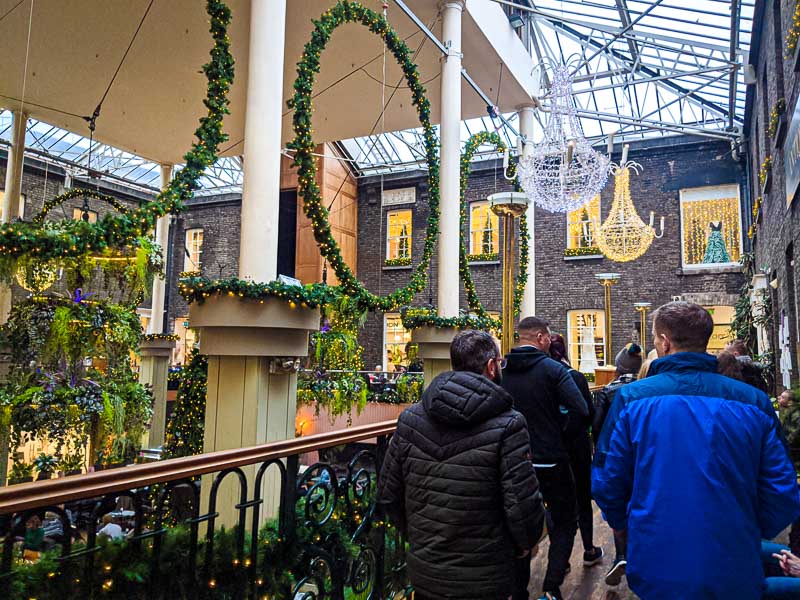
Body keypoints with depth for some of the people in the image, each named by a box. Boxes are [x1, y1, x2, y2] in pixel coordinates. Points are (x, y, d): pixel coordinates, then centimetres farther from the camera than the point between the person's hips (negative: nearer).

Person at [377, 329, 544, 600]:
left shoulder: (410, 418, -6)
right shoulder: (508, 425, -19)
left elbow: (388, 494, 0)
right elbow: (523, 504, -19)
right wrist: (525, 543, 2)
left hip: (423, 571, 4)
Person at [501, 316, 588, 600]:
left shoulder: (501, 372, -2)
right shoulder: (554, 369, -13)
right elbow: (581, 411, -21)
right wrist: (558, 420, -3)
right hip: (551, 461, -4)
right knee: (565, 522, 15)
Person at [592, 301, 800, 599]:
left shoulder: (632, 398, -12)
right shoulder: (753, 401, -8)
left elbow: (606, 483, -7)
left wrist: (622, 525, 13)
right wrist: (750, 534, 15)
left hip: (657, 568, -1)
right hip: (735, 574, 2)